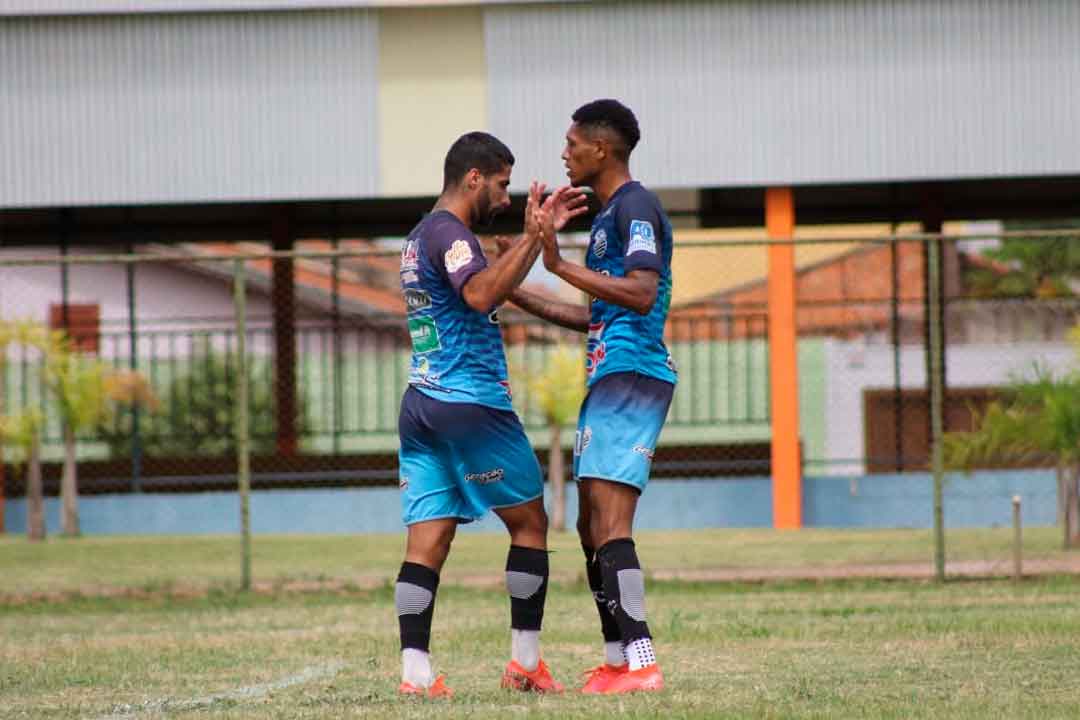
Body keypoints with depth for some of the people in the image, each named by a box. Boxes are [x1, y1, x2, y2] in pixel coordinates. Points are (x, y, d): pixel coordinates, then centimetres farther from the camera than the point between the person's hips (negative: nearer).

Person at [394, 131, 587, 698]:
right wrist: (531, 238, -26)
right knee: (530, 522, 5)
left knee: (426, 541, 0)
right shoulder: (450, 233, -11)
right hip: (470, 403, -9)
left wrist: (540, 232, 32)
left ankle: (415, 670, -10)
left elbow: (490, 287, 33)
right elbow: (480, 294, -30)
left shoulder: (420, 236, 19)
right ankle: (525, 661, 6)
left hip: (420, 406, 9)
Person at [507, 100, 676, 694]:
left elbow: (642, 294, -23)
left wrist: (561, 266, -22)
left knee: (609, 524, -17)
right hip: (610, 378, 11)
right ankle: (616, 661, 17)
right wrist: (518, 294, 31)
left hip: (632, 375, -11)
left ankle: (642, 664, -22)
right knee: (592, 527, 13)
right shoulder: (607, 214, 23)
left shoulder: (635, 207, -9)